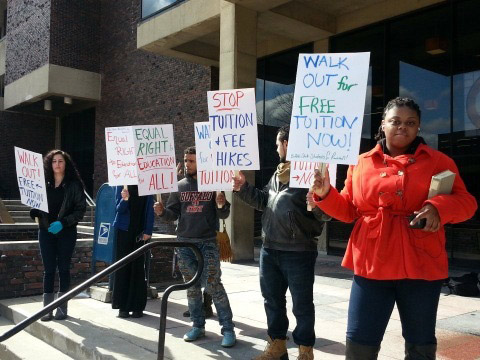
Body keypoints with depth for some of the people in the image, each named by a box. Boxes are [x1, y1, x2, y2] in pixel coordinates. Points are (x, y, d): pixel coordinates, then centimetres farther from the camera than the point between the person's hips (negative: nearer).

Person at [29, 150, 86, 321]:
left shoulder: (74, 184, -2)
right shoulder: (43, 183, 7)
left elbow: (81, 209, -6)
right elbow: (35, 204, 12)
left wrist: (63, 222, -16)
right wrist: (35, 211, -11)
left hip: (66, 232, -2)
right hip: (46, 231, 2)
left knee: (63, 268, 4)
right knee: (48, 269, 4)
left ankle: (62, 308, 12)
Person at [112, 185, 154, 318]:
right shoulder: (122, 184, 0)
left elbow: (149, 209, 3)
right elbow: (119, 209, -2)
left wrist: (148, 231, -4)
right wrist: (124, 200, -23)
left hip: (140, 231, 0)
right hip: (124, 229, 0)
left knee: (138, 268, 3)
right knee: (123, 266, 4)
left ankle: (137, 306, 11)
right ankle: (123, 306, 12)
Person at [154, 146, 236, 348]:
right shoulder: (180, 186, 8)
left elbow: (223, 215, -1)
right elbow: (173, 214, 9)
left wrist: (222, 206, -23)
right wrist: (162, 212, -12)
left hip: (208, 242, -4)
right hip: (184, 243, 4)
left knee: (213, 286, -7)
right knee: (192, 287, 10)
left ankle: (228, 329, 2)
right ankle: (198, 326, 22)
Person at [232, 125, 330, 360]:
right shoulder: (279, 172, 15)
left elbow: (325, 213, -20)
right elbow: (264, 201, 24)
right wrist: (243, 188, 15)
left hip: (298, 252, -8)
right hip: (269, 249, 9)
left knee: (301, 304, 6)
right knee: (272, 299, 18)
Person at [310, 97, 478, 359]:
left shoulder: (438, 161, 4)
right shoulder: (362, 163, 8)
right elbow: (348, 210, 11)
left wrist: (439, 206, -20)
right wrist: (325, 195, -8)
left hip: (421, 266, 0)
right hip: (372, 265, 1)